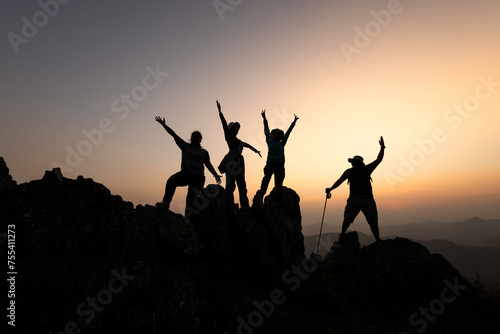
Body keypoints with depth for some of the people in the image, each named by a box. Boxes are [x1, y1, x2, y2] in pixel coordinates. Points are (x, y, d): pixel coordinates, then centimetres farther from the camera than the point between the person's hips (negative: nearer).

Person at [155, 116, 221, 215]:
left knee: (191, 199, -6)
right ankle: (166, 202, -26)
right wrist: (164, 125, 2)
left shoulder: (204, 152, 16)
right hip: (185, 174, 0)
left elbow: (208, 165, 13)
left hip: (198, 178, 0)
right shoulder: (185, 146, 13)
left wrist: (215, 175, 0)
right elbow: (174, 135, 9)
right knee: (171, 181, -29)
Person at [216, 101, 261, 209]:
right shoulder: (229, 136, 8)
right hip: (231, 162, -8)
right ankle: (229, 206, -17)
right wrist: (220, 111, -8)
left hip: (239, 162, 8)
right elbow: (224, 124, -1)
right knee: (230, 184, -14)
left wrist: (255, 150, 52)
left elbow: (246, 145, 40)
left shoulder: (237, 140, 26)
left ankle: (245, 206, 6)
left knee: (242, 184, 4)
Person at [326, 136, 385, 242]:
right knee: (347, 220, -5)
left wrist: (382, 148, -13)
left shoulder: (367, 169, 1)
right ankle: (342, 235, 17)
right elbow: (340, 181, 4)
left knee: (373, 222, 7)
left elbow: (378, 160, -3)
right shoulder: (349, 172, 1)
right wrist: (330, 189, -5)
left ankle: (378, 240, 23)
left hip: (368, 200, 1)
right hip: (354, 200, -1)